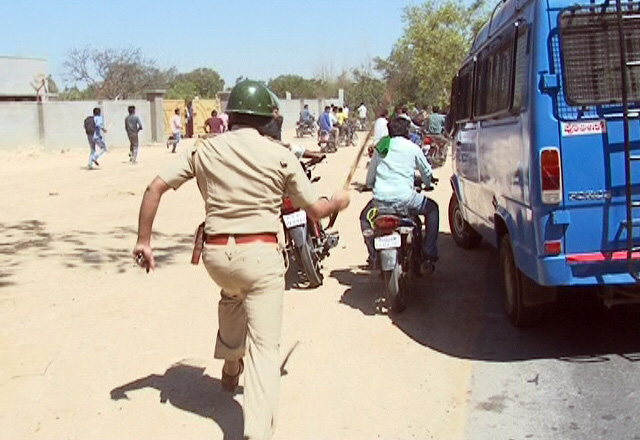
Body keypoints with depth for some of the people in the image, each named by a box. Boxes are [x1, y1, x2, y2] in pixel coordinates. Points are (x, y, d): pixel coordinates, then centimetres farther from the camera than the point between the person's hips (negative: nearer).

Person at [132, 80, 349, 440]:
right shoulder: (280, 156, 0)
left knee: (232, 295, 38)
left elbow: (156, 187, 0)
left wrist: (144, 239, 7)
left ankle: (230, 367, 51)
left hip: (216, 254, 4)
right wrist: (339, 202, 27)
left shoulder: (204, 150, 6)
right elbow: (316, 210, 5)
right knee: (264, 347, -2)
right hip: (261, 253, -4)